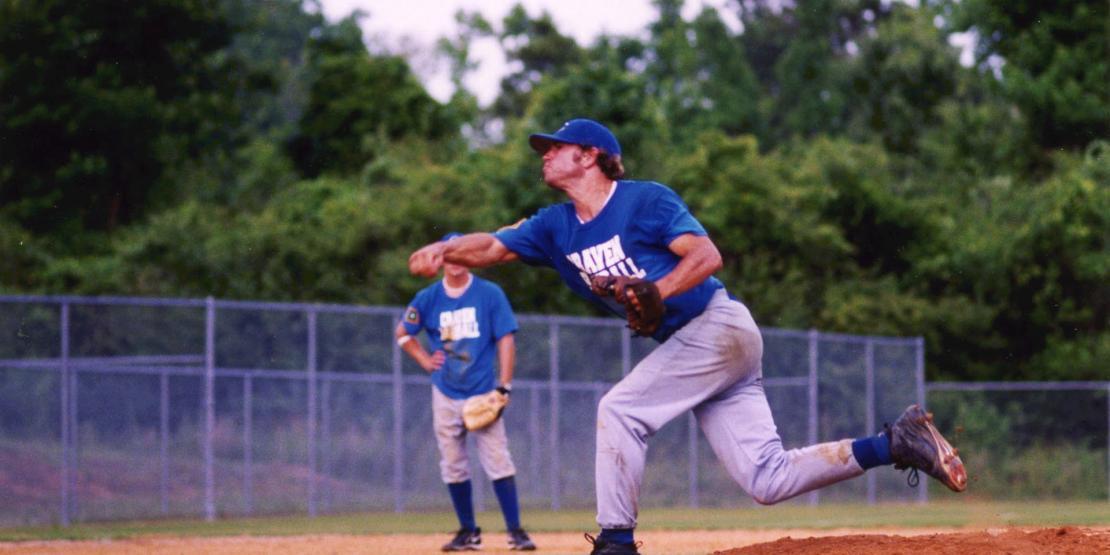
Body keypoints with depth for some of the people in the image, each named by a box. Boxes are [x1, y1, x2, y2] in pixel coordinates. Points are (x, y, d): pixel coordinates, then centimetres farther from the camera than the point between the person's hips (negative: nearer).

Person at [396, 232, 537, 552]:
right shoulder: (428, 298, 4)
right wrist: (425, 361, 5)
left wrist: (503, 386, -12)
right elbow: (403, 333, 19)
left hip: (482, 393, -3)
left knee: (498, 462, -10)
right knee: (453, 466, 5)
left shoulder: (489, 294, -3)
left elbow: (506, 339, -5)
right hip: (446, 395, 3)